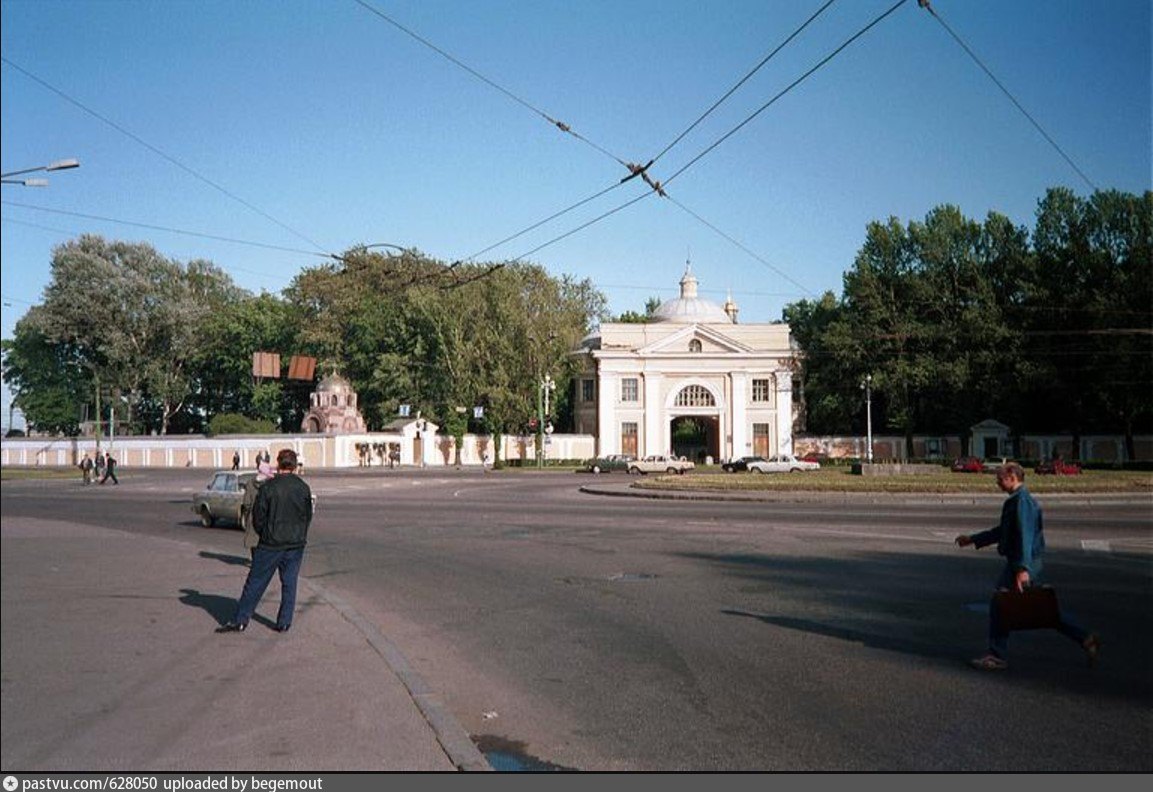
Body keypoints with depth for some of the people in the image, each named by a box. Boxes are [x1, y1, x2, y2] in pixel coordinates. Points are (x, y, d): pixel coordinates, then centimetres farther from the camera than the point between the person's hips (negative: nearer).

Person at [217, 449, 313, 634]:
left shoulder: (268, 487, -10)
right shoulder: (304, 488, 0)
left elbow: (258, 516, -5)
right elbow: (308, 516, 8)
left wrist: (264, 535, 12)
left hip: (270, 544, -2)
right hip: (296, 544, 2)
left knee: (255, 582, 6)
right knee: (289, 584, 10)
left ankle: (240, 620, 9)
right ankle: (284, 623, 11)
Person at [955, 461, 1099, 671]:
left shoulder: (1022, 501, -15)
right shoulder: (1016, 501, 16)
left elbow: (1024, 536, -24)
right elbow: (1002, 531, 26)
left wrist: (1022, 569, -30)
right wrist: (973, 539, 27)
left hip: (1023, 564, -10)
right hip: (1029, 563, 10)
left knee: (999, 607, -1)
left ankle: (997, 657, 6)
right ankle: (1085, 639, 14)